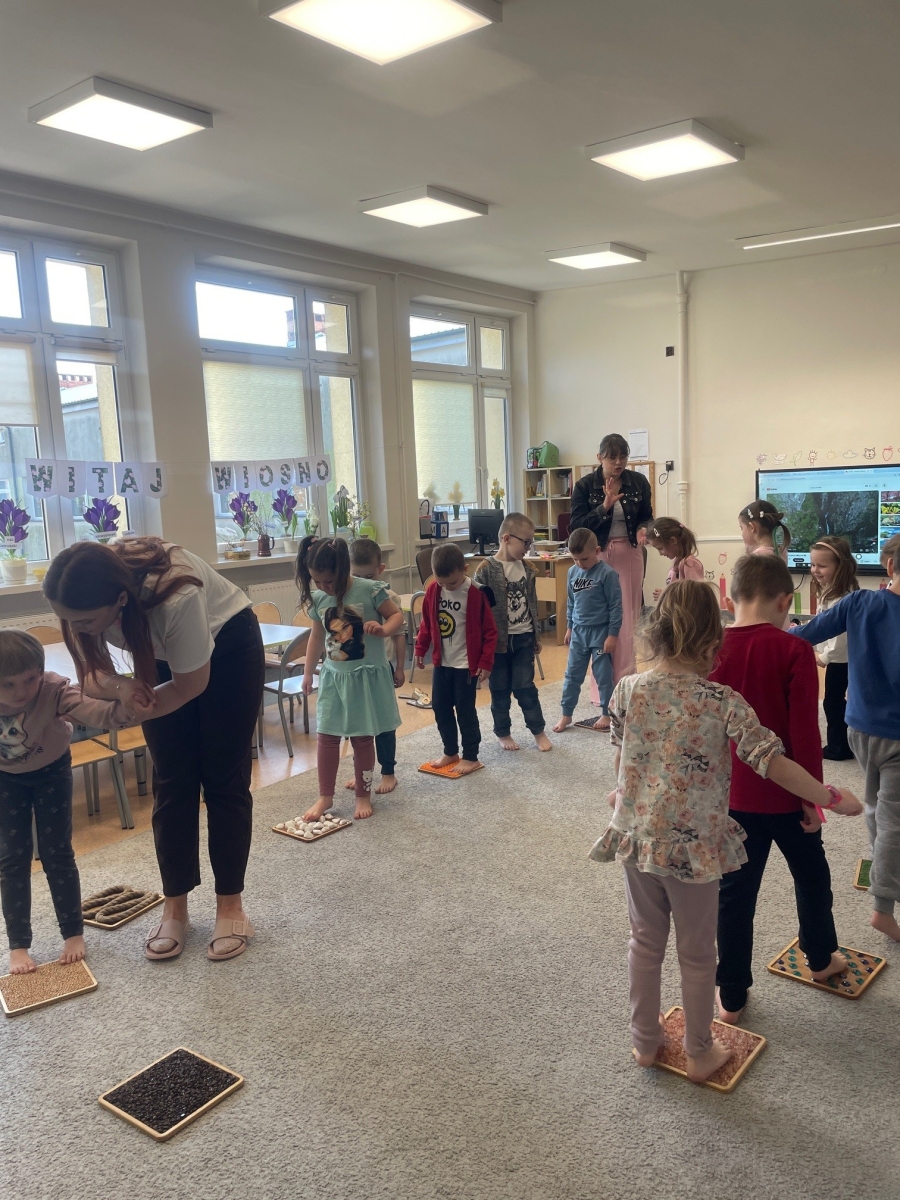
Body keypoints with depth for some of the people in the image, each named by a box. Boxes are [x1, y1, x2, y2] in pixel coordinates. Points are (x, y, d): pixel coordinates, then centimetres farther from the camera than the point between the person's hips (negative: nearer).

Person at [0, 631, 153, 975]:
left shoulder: (54, 690, -37)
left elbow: (91, 709, -54)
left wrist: (122, 711, -73)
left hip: (51, 772, -2)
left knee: (56, 852, 3)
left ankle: (73, 933, 19)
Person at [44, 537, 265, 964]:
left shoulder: (176, 595, -42)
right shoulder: (81, 599, -26)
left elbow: (191, 684, -26)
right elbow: (92, 674, -13)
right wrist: (116, 687, -35)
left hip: (229, 648, -4)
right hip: (166, 657, 5)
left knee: (224, 781, -2)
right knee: (172, 783, 2)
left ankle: (230, 906, 10)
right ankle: (175, 908, 13)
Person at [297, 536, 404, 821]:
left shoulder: (370, 590, -15)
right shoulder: (317, 598, 0)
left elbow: (397, 615, -6)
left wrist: (384, 629, -28)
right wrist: (308, 673, 17)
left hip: (367, 675, -4)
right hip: (333, 676, 4)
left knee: (363, 737, 6)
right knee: (326, 736, 4)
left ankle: (363, 794, 22)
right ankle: (325, 796, 18)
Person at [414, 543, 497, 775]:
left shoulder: (476, 594, -17)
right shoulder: (432, 590, -3)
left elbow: (489, 631, -12)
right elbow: (427, 622, 11)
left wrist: (485, 662, -13)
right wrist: (420, 649, 11)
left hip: (467, 665, -5)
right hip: (441, 662, 6)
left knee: (465, 711, 3)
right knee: (440, 708, 12)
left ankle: (471, 757, 17)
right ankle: (450, 752, 28)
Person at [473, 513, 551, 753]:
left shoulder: (526, 569, 4)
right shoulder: (487, 569, -13)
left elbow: (532, 603, 13)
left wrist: (536, 635, 17)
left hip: (523, 638, 4)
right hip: (498, 640, -3)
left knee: (525, 686, 7)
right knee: (500, 689, 9)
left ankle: (538, 730, 20)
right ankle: (503, 732, 23)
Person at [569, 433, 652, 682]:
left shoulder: (639, 481, 2)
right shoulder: (584, 486, -4)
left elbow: (647, 518, 10)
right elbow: (575, 527, -10)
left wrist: (642, 530, -13)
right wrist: (605, 506, -21)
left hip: (629, 556, 2)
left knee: (627, 620, 3)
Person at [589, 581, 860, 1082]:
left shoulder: (628, 689, -8)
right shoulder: (723, 701, -17)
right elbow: (772, 761, -17)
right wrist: (829, 798, -4)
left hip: (636, 837, 3)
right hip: (694, 846, -3)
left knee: (645, 941, 22)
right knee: (697, 954, 17)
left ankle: (646, 1040, 39)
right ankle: (700, 1053, 36)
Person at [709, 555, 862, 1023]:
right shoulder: (794, 652, -18)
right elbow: (805, 733, -17)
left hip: (732, 795, 2)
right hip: (785, 794, -2)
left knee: (735, 892, 12)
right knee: (812, 876, 25)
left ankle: (731, 996, 22)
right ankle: (821, 957, 47)